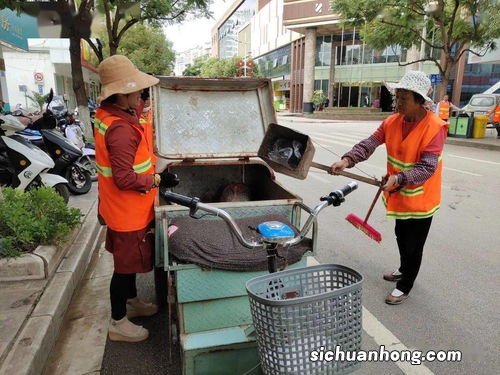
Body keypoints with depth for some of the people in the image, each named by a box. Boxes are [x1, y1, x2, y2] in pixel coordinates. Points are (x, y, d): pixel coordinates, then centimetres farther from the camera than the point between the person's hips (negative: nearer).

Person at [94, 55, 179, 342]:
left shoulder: (108, 116, 3)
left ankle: (132, 302, 45)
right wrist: (158, 180, -18)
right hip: (127, 211, -10)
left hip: (124, 208, 10)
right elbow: (125, 178, -29)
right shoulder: (121, 129, -28)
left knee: (129, 259, 25)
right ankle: (118, 323, 24)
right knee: (126, 265, 6)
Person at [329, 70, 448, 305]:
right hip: (399, 195, 6)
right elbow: (369, 144, -15)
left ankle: (405, 287, 27)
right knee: (401, 237, 25)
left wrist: (399, 178, -42)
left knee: (413, 245, 8)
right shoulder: (392, 122, -5)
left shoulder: (434, 128, -23)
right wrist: (348, 160, -31)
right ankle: (404, 270, 49)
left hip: (420, 198, -6)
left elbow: (427, 167, -28)